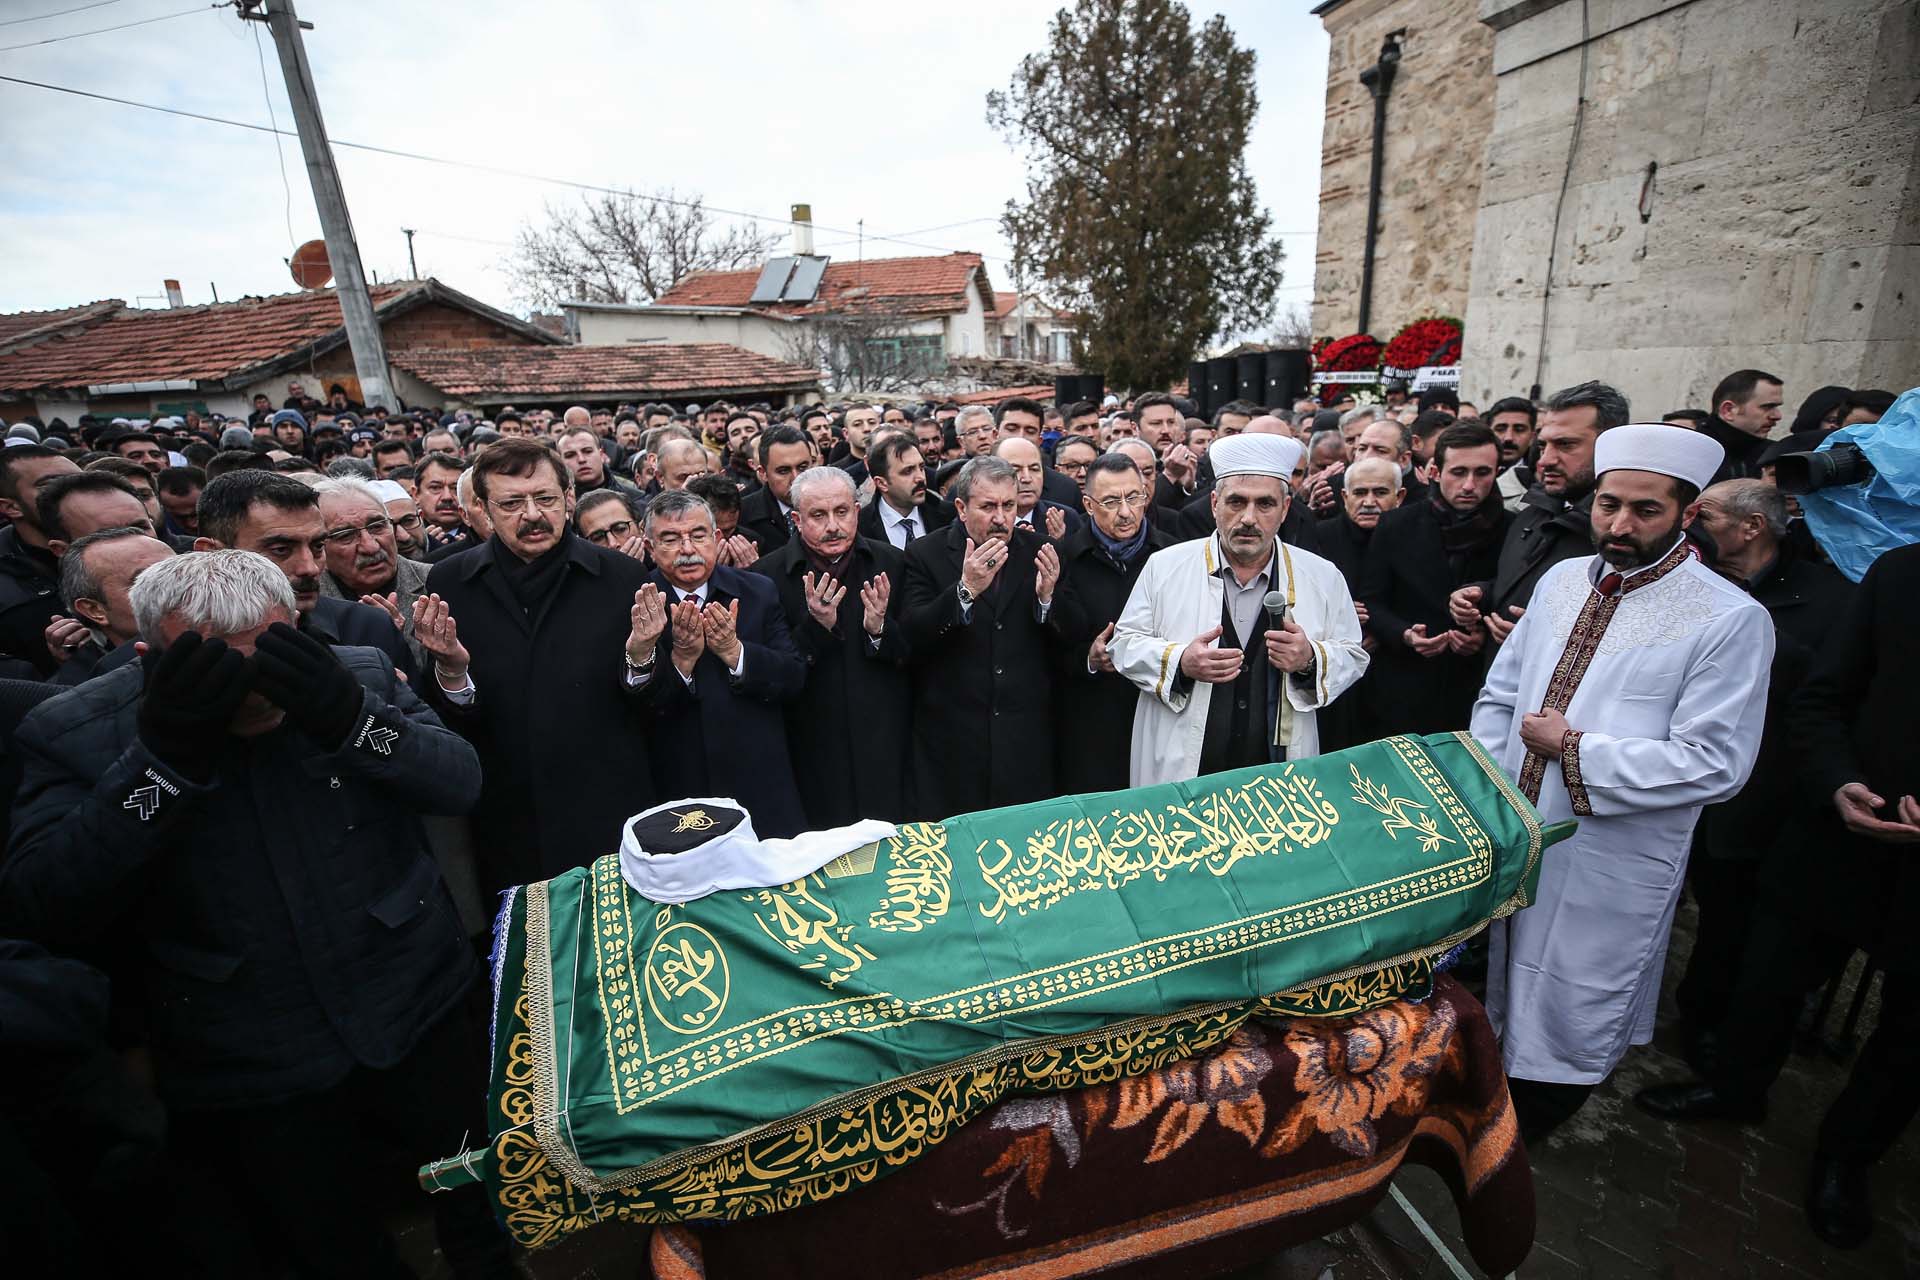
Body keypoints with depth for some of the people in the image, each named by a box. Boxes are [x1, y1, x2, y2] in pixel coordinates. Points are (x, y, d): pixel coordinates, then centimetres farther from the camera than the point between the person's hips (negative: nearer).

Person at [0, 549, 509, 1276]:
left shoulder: (360, 675, -9)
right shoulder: (74, 731, -11)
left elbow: (461, 784, -14)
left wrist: (349, 719, -31)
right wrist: (166, 757, -30)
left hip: (420, 1017, 1)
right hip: (253, 1078, 0)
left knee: (484, 1215, 23)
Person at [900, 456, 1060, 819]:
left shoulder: (1040, 551, 4)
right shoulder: (925, 554, -3)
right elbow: (911, 639, -14)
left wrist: (1047, 597, -16)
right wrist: (965, 589, -25)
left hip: (1027, 738, 2)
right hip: (952, 741, -2)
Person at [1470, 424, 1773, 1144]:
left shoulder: (1731, 620, -14)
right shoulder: (1562, 580, 3)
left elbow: (1714, 764, -18)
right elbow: (1499, 696, 7)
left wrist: (1576, 750, -19)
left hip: (1610, 863, -5)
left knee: (1569, 1014, 13)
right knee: (1503, 990, 23)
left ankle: (1517, 1139, 36)